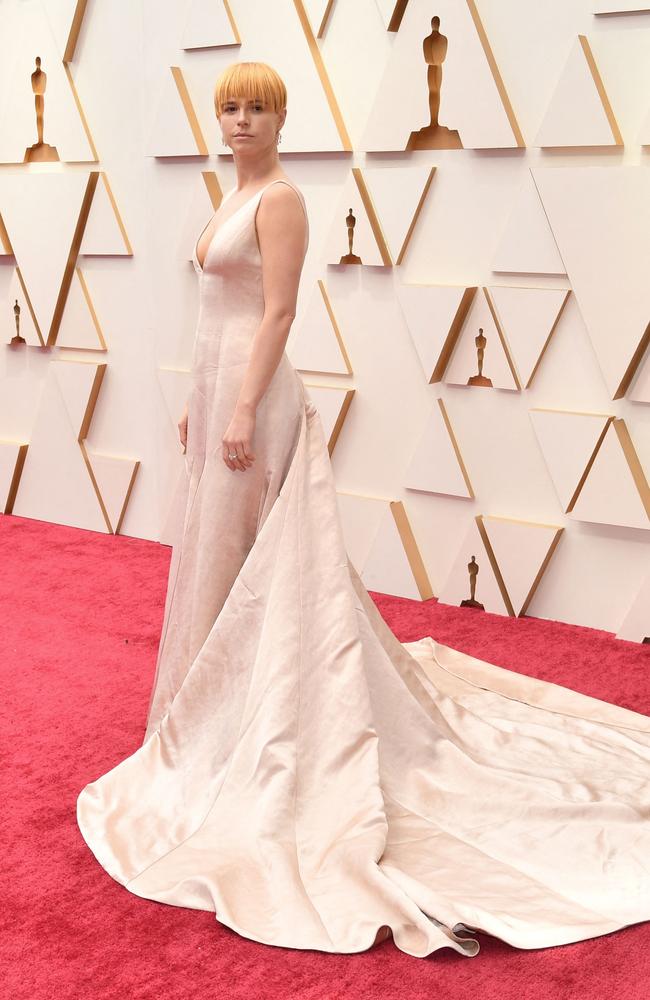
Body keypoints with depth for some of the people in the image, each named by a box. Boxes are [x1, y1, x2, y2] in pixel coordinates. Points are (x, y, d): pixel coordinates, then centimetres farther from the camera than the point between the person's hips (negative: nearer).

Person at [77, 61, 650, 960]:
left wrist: (243, 411, -23)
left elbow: (277, 315, -18)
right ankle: (224, 699, 29)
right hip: (220, 382, 10)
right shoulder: (236, 198, 17)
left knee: (240, 557, -4)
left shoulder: (281, 199, -11)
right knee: (216, 551, 16)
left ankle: (245, 716, 8)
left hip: (252, 390, -10)